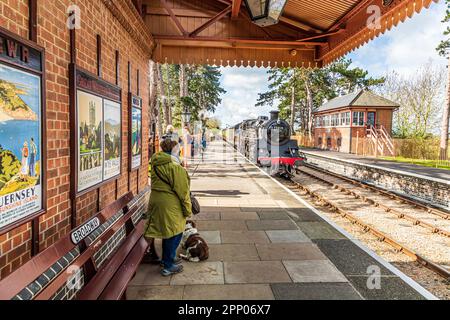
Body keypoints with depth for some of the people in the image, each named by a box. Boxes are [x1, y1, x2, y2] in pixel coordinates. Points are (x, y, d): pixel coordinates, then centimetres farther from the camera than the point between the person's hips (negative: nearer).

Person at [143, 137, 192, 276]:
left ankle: (169, 258, 38)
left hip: (157, 202, 9)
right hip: (170, 206, -9)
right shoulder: (175, 167, -20)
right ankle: (168, 267, 14)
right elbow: (182, 190, -17)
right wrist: (187, 210, -8)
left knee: (167, 232, 22)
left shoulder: (156, 164, 8)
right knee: (174, 234, 4)